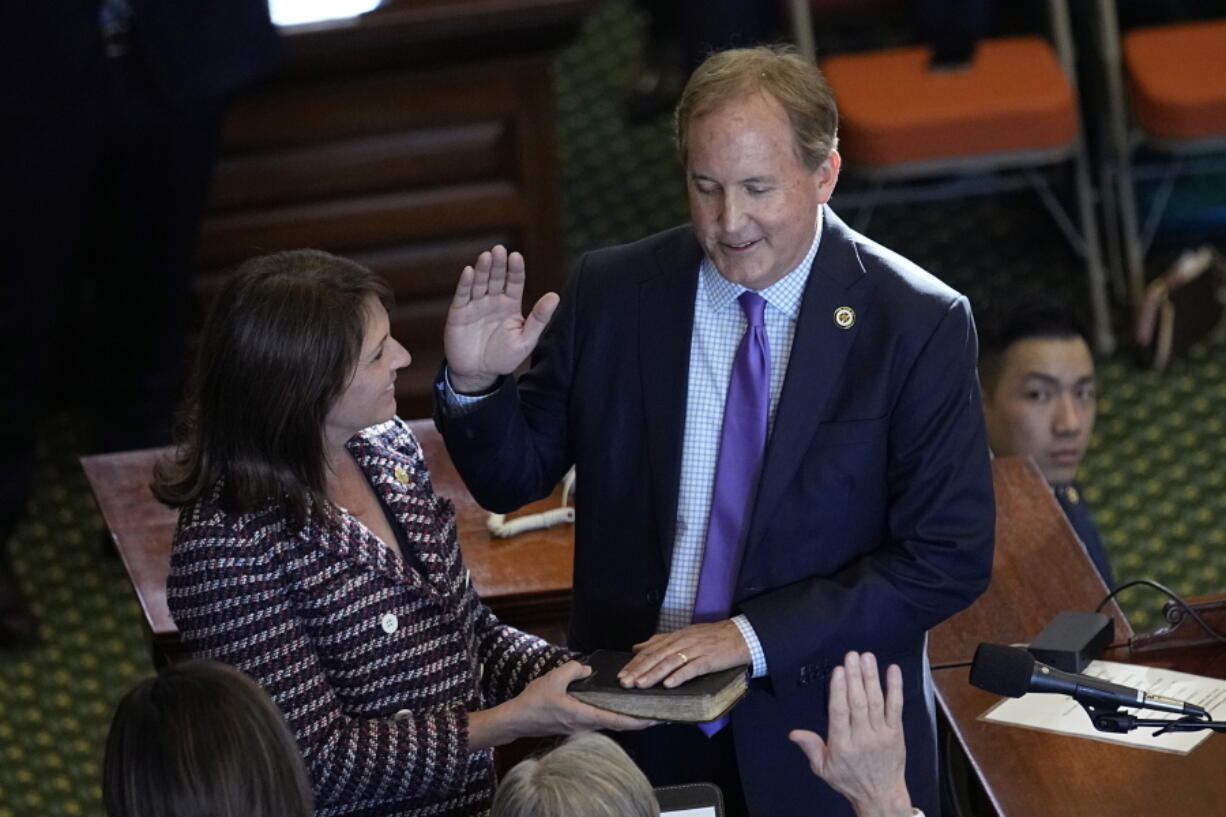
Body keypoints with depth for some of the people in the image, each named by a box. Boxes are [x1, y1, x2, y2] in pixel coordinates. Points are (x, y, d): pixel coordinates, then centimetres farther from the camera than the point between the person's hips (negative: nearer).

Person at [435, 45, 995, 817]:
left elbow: (950, 557, -14)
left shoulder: (919, 324, -12)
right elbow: (513, 478, 5)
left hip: (827, 733, -2)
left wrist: (752, 635, -21)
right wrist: (474, 382, -16)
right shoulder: (609, 295, -5)